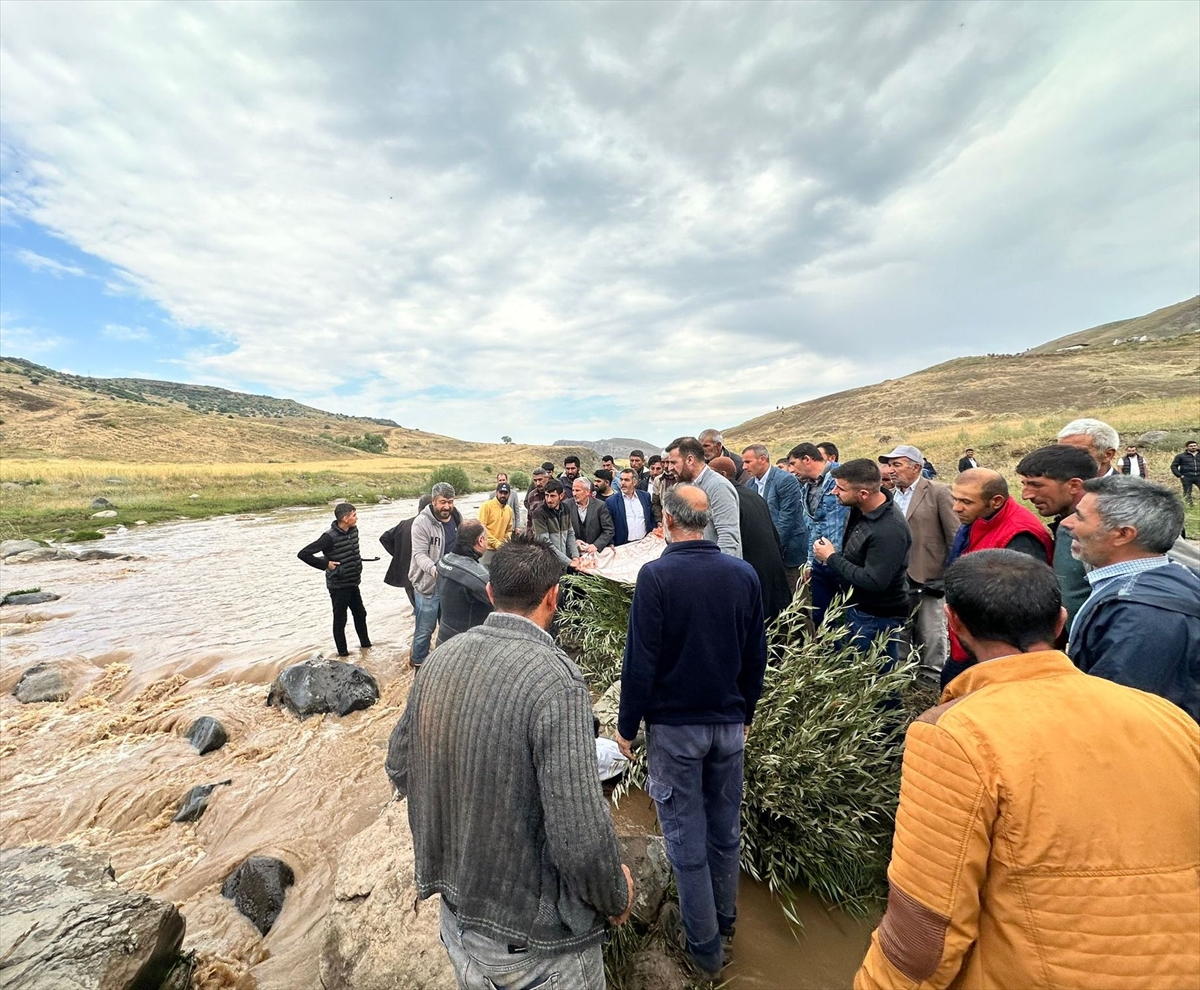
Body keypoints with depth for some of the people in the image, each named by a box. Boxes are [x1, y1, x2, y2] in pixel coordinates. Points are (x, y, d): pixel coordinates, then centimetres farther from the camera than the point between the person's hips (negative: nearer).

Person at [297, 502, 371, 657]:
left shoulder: (354, 530, -1)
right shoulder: (330, 537, -23)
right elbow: (303, 554, -22)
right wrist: (325, 564, -19)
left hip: (353, 583, 7)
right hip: (338, 586, -7)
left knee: (360, 614, 20)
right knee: (340, 620, 8)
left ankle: (366, 644, 38)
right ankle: (343, 653, 23)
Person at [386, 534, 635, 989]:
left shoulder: (440, 659, -11)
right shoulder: (556, 681, -31)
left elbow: (399, 768, 2)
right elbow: (581, 838, -30)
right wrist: (616, 896, -10)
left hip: (457, 910, 6)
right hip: (534, 940, -5)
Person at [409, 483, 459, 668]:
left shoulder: (457, 518, 2)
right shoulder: (422, 523, -17)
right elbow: (420, 555, -23)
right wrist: (435, 570, -40)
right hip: (428, 584, -6)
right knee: (425, 628, 7)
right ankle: (418, 663, 29)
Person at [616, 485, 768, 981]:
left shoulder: (656, 576, -20)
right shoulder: (743, 574, -6)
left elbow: (640, 659, -18)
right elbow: (756, 655, 1)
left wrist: (627, 725, -5)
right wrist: (744, 713, 15)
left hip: (674, 725, -4)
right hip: (728, 721, 5)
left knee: (686, 836, 14)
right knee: (725, 829, 22)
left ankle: (704, 944, 30)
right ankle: (724, 922, 43)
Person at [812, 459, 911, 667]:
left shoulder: (890, 529, -29)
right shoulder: (860, 510, -3)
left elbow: (873, 581, -29)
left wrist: (832, 558, -20)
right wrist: (834, 556, -4)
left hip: (878, 618, -8)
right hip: (856, 607, 8)